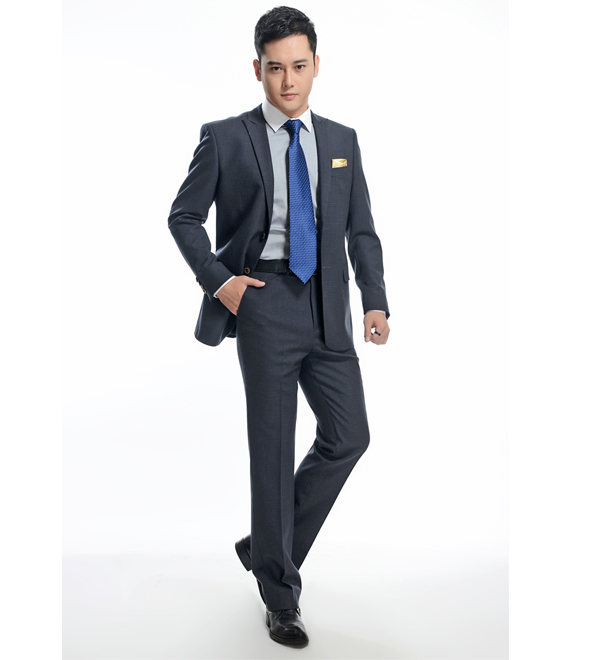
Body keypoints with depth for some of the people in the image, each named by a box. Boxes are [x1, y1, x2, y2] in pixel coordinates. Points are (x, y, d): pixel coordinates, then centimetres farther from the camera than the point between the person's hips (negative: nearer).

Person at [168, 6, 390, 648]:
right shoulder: (225, 138, 2)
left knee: (349, 436, 2)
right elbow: (183, 217, 6)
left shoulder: (342, 140, 13)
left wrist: (375, 300, 2)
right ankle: (280, 594, 15)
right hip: (265, 303, -4)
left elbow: (361, 230, 13)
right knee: (273, 450, 0)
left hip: (328, 307, 5)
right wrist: (217, 279, -8)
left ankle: (266, 546, 24)